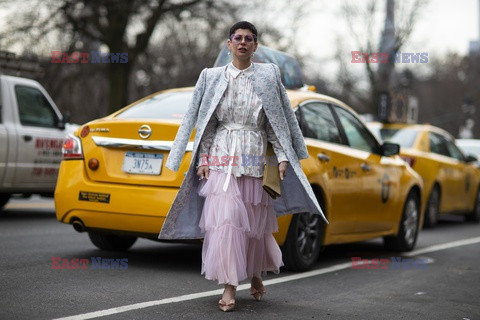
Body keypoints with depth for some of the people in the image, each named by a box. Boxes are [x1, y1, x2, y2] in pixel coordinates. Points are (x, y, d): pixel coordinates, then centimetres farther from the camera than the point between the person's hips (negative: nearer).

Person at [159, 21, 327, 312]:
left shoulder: (268, 76, 5)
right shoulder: (212, 77, 8)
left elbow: (278, 120, 4)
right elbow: (204, 122, 7)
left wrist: (283, 157, -3)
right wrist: (203, 159, -1)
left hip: (255, 156, 0)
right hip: (222, 156, 0)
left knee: (255, 221, 7)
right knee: (224, 220, -10)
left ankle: (256, 276, 31)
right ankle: (230, 287, -5)